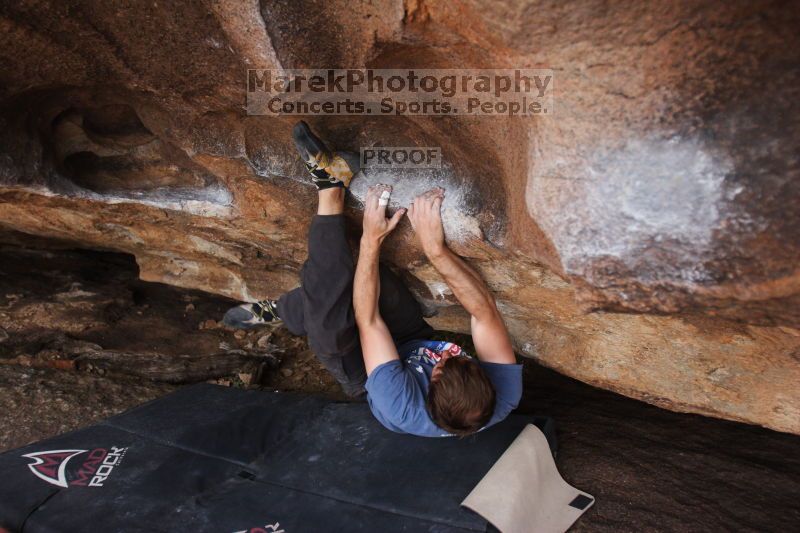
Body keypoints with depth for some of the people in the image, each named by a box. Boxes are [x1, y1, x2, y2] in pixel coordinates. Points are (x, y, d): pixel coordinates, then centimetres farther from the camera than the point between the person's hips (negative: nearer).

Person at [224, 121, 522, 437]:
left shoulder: (403, 412, -42)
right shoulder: (505, 397, -34)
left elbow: (368, 322, -38)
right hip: (420, 343, 4)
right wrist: (436, 248, -44)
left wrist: (371, 239, -35)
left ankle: (330, 190, -21)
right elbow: (485, 310, -33)